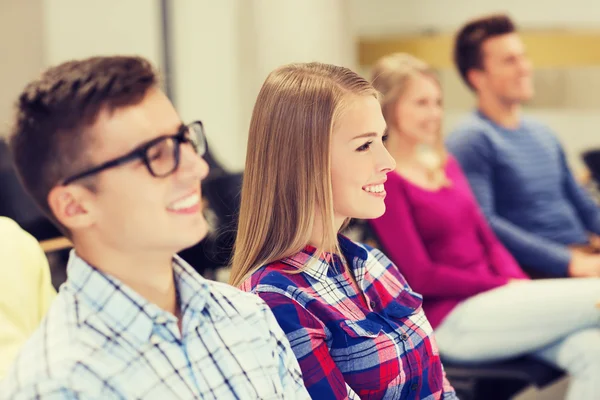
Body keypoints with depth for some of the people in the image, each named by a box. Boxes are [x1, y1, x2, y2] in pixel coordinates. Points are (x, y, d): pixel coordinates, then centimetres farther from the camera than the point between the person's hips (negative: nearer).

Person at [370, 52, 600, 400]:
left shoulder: (446, 164, 16)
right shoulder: (387, 180, -9)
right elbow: (421, 276, -13)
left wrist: (522, 285, -2)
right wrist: (506, 286, -10)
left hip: (493, 302, 7)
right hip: (451, 322, -7)